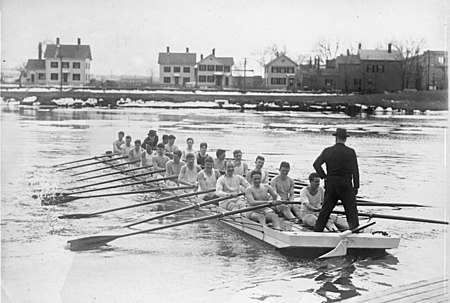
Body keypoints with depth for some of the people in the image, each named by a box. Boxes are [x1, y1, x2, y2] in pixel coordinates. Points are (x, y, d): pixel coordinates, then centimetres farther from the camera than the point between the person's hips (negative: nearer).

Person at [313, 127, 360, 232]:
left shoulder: (327, 151, -1)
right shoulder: (351, 152, -5)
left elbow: (316, 164, -6)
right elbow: (355, 171, -4)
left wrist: (323, 176, 3)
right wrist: (356, 187, 1)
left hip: (330, 185, 2)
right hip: (346, 185, -2)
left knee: (325, 209, 11)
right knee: (351, 209, 4)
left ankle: (317, 230, 14)